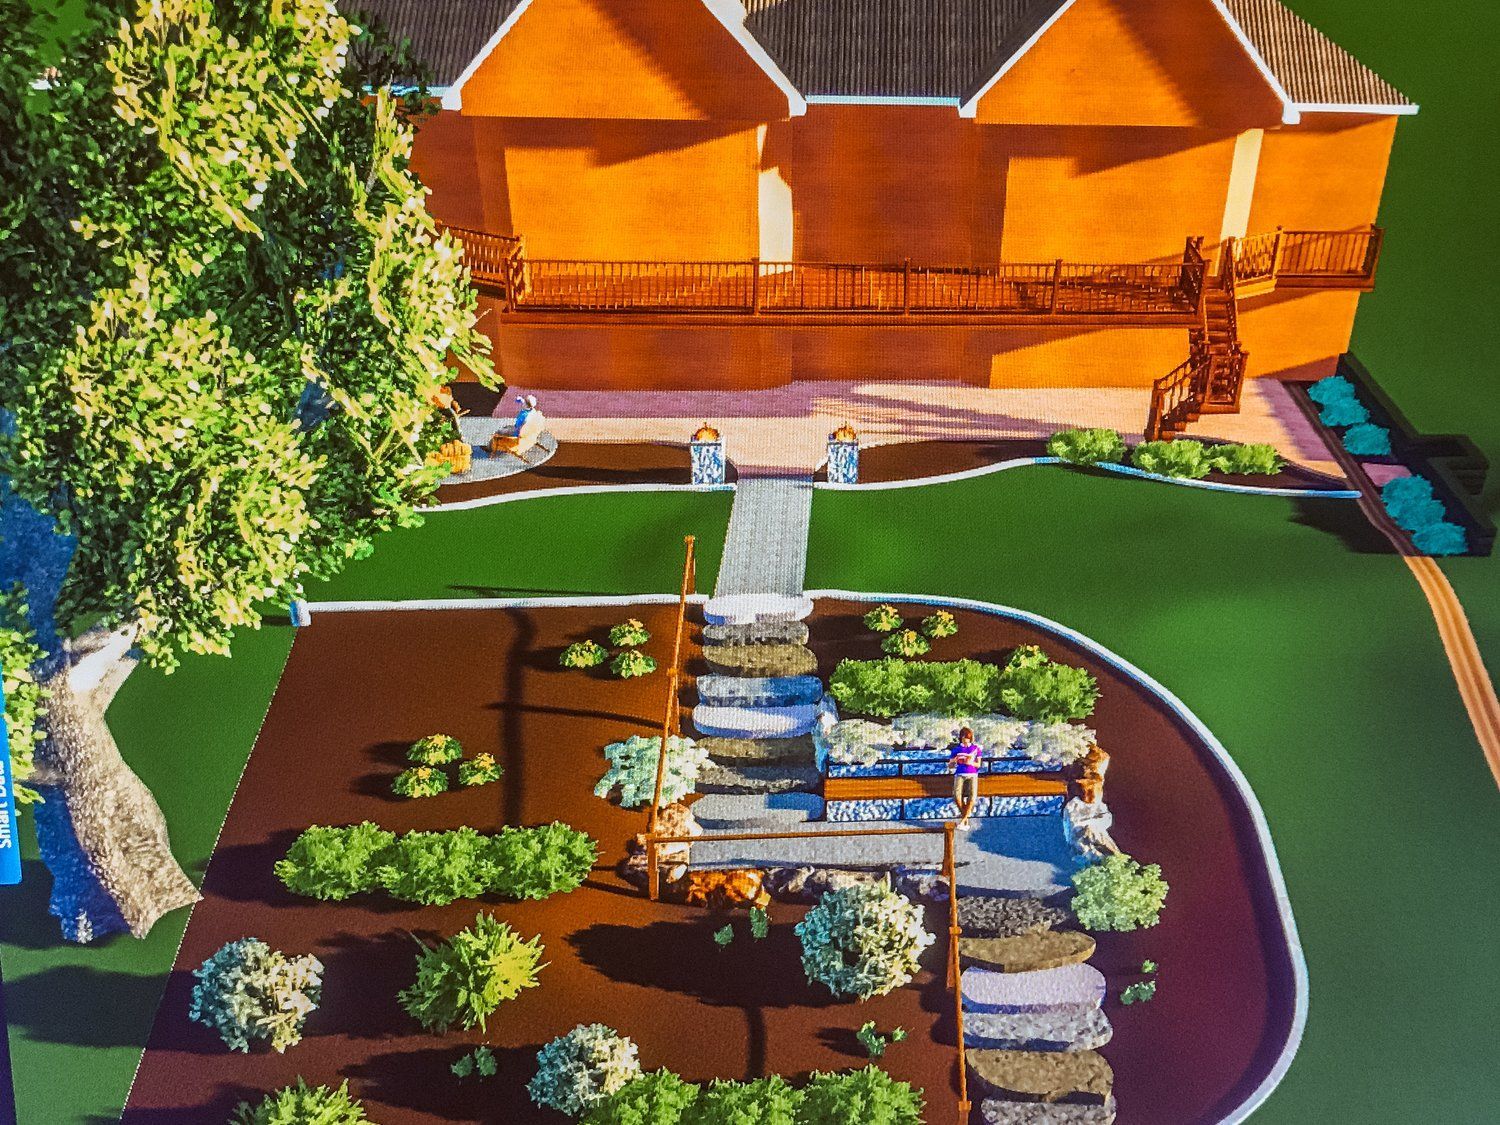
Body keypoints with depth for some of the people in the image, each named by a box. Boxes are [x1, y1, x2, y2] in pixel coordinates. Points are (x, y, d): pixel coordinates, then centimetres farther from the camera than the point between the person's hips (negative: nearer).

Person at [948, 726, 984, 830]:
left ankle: (962, 821, -14)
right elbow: (950, 765, 13)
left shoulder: (976, 748, 11)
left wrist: (971, 763, -12)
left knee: (972, 797, -25)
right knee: (957, 796, -27)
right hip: (960, 775, 0)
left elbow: (978, 764, 10)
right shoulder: (956, 749, 12)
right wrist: (953, 761, -10)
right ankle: (965, 817, -5)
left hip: (972, 775, 0)